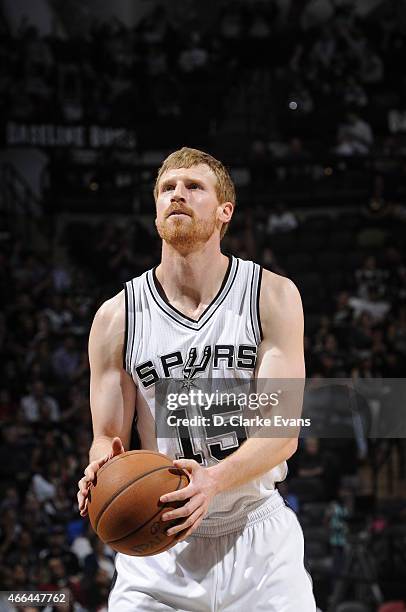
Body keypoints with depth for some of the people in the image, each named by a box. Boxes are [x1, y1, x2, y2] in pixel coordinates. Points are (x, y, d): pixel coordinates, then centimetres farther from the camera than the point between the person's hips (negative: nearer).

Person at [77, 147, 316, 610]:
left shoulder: (273, 296, -4)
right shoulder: (117, 317, 0)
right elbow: (108, 436, 2)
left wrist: (214, 479, -29)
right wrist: (103, 467, -22)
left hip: (259, 537, 0)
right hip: (158, 545, 1)